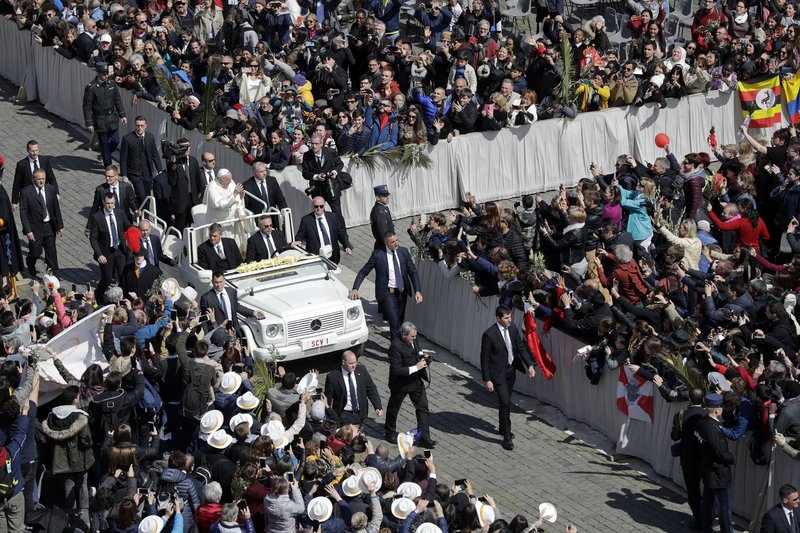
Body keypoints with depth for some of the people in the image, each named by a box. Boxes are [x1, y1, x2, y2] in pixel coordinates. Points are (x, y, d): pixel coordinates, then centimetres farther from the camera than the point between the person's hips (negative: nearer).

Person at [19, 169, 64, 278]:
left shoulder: (51, 189, 0)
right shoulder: (26, 192, -12)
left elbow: (56, 209, 6)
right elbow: (23, 213, -11)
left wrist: (60, 226, 6)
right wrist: (28, 231, -16)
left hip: (49, 227, 3)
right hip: (35, 228, -3)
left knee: (51, 253, 8)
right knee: (35, 252, 5)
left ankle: (54, 275, 19)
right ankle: (31, 268, 38)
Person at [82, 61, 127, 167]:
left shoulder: (111, 84, 1)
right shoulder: (91, 88, -14)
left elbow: (118, 100, 11)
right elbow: (87, 107, -11)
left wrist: (122, 115, 7)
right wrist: (89, 123, -13)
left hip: (112, 118, 5)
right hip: (100, 121, -5)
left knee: (115, 141, 7)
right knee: (104, 143, 3)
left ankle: (105, 155, 36)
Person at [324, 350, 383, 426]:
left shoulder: (361, 370, -3)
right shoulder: (333, 376, -14)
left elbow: (371, 389, 3)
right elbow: (328, 398, -5)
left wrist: (378, 407, -7)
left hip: (360, 414, 4)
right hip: (344, 414, -4)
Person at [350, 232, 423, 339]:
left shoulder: (403, 252, 0)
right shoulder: (378, 255, -10)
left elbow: (413, 272, 3)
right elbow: (363, 272, -6)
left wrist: (418, 291, -8)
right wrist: (355, 289, -18)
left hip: (402, 293, 5)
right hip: (387, 293, -4)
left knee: (400, 320, 16)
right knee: (394, 322, -13)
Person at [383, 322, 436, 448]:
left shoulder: (412, 341, -6)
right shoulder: (396, 347, -30)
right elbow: (396, 370, -32)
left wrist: (421, 354, -5)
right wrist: (416, 367, -31)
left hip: (416, 380, 7)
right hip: (401, 383, -7)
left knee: (423, 408, 3)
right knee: (394, 408, 17)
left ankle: (424, 437, 8)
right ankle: (390, 432, 39)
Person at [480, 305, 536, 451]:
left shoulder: (513, 328, -5)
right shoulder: (489, 335, -23)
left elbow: (521, 347, 7)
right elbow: (484, 358, -16)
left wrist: (529, 365, -1)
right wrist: (487, 380, -14)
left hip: (511, 370, 6)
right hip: (498, 373, -6)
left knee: (506, 401, 20)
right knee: (505, 403, -9)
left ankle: (503, 429, 39)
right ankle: (507, 437, 0)